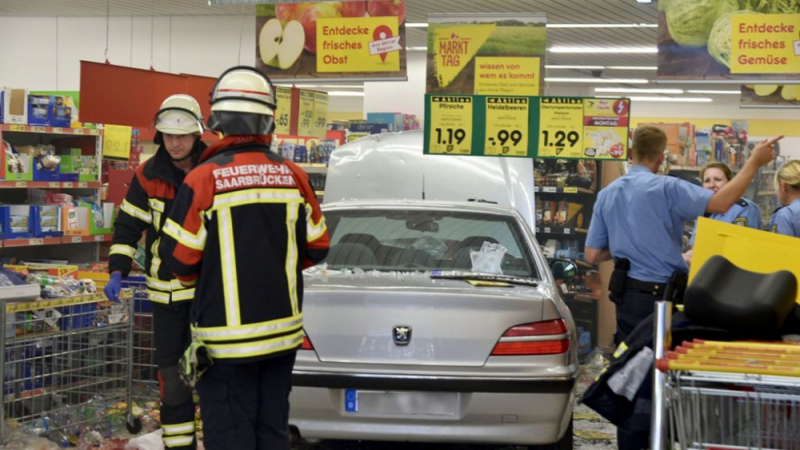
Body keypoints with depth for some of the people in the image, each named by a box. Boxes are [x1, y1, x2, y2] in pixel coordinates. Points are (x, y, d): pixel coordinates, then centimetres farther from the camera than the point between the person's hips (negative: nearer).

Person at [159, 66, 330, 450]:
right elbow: (318, 246, 7)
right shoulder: (293, 176, 0)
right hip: (282, 327, 4)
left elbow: (180, 256, -9)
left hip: (227, 335, -4)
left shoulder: (204, 178, -13)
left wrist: (197, 280, 12)